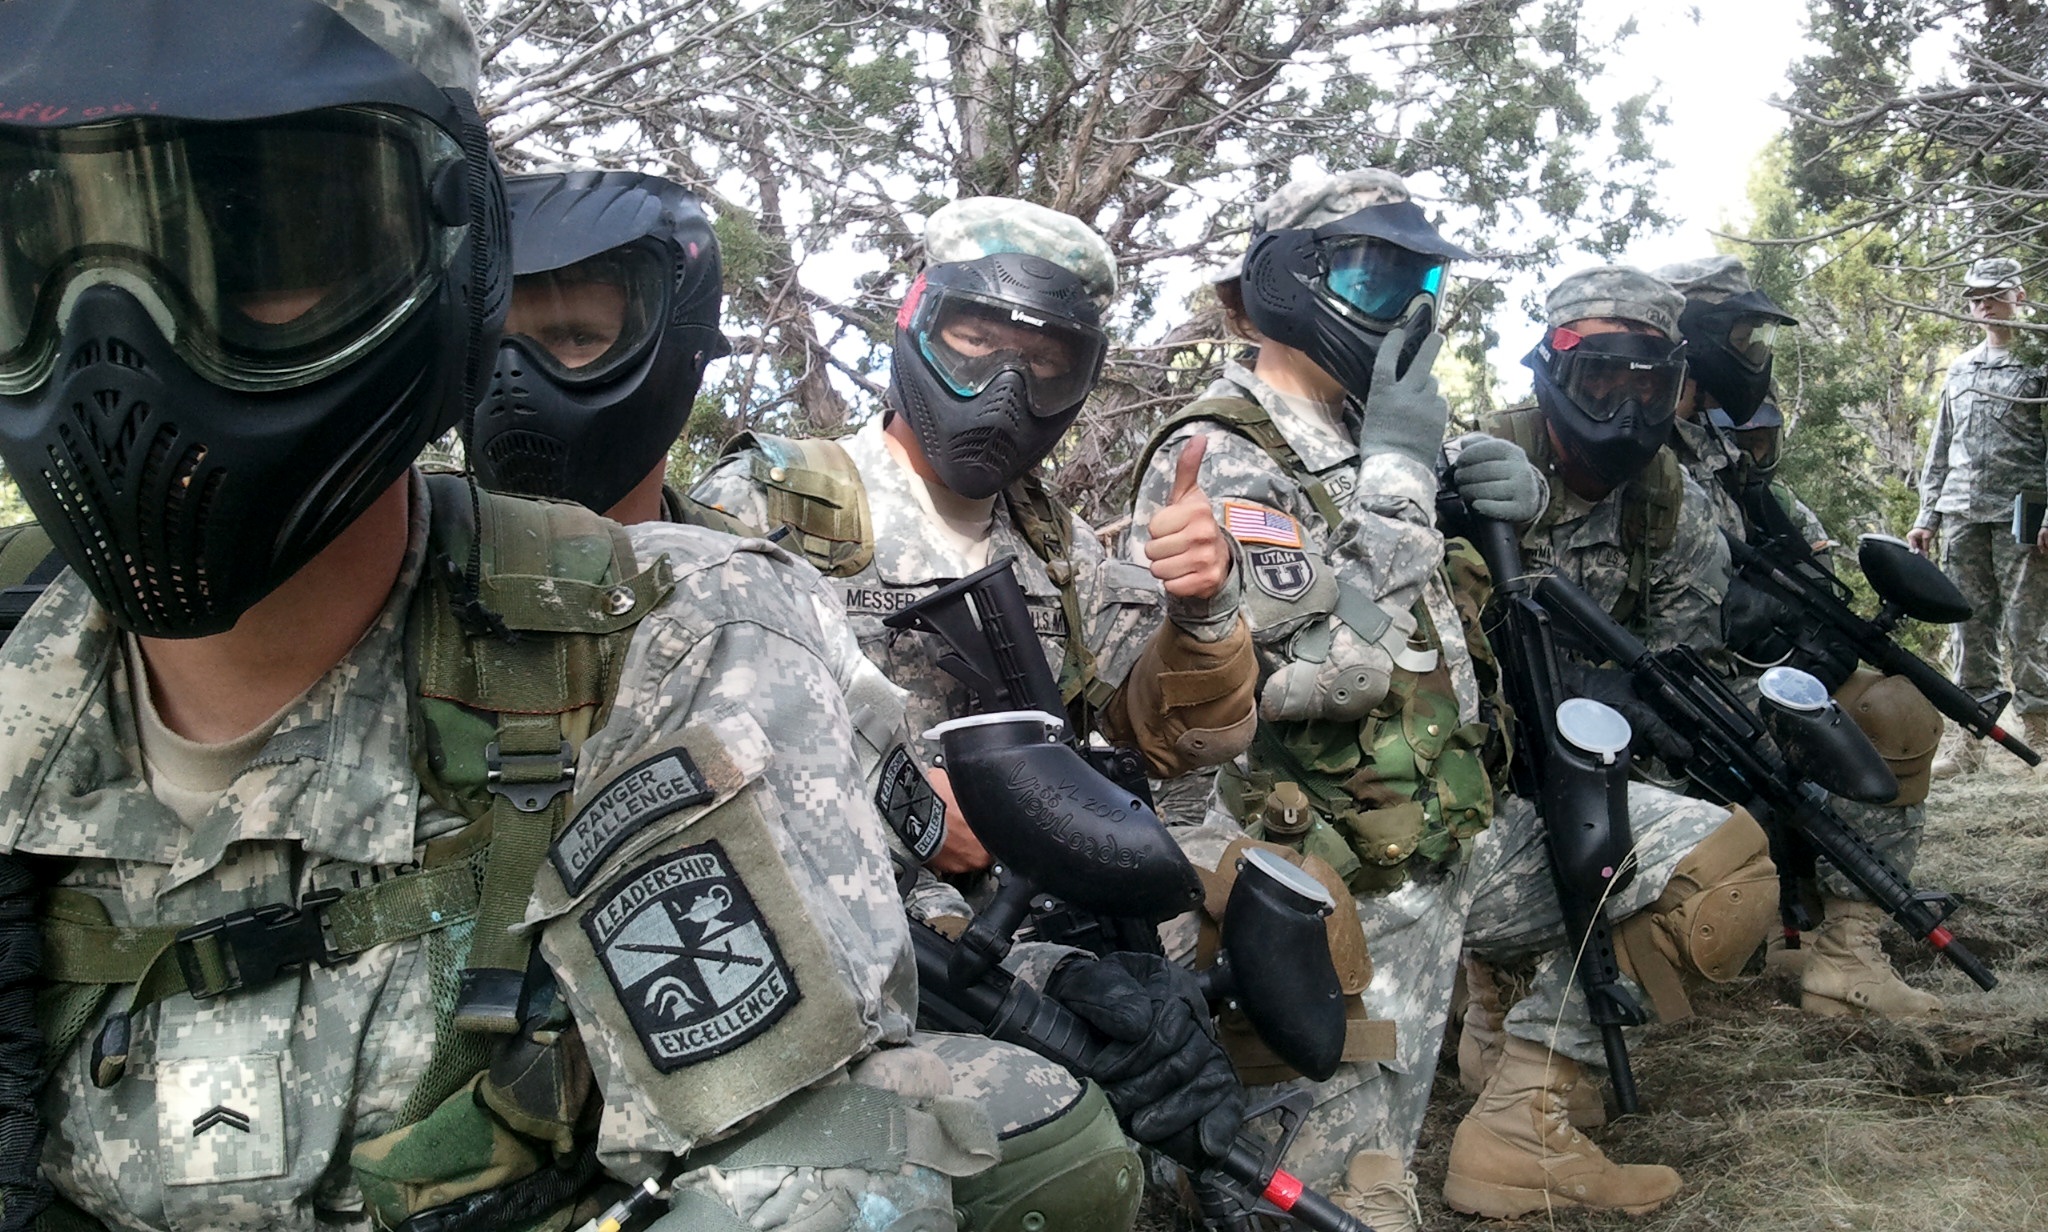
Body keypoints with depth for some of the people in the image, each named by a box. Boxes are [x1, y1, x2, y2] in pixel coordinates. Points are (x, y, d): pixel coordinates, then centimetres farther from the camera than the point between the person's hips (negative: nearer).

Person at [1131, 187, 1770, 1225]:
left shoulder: (1375, 439, 9)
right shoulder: (1220, 459, -17)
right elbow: (1328, 670, -29)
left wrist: (1516, 502, -1)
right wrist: (1396, 469, -20)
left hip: (1468, 834, 8)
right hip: (1358, 889, -8)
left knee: (1719, 855, 9)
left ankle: (1520, 1130, 10)